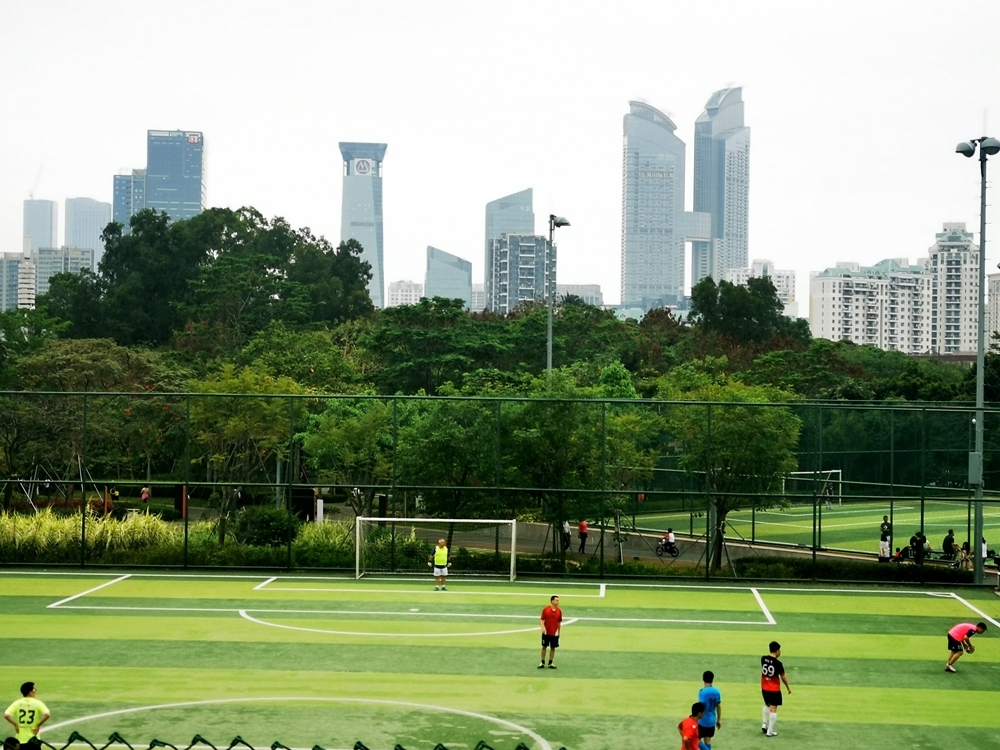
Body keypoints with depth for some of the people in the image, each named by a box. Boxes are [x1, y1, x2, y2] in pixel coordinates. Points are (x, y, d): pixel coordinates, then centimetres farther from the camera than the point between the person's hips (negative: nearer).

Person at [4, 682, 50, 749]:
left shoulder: (17, 703, 0)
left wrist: (15, 725, -3)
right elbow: (47, 714, -20)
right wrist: (38, 725, -11)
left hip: (20, 739, 2)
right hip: (33, 738, -2)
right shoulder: (37, 703, -6)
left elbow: (6, 715, -12)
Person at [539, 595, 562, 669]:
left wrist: (559, 632, 10)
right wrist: (543, 627, -17)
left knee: (553, 648, 4)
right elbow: (542, 619, -2)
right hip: (546, 632, -2)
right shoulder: (546, 609, -6)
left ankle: (550, 663, 14)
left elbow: (559, 622, 8)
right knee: (544, 646, 6)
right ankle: (542, 662, 17)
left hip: (554, 633, 2)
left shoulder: (559, 611, 0)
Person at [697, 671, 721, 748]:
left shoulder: (702, 691, -18)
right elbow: (719, 707, 8)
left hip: (703, 720, -6)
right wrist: (719, 720, 18)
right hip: (712, 721, 6)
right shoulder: (717, 691, 1)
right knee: (708, 740, 14)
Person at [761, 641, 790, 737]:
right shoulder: (778, 664, -19)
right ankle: (770, 731, 4)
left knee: (767, 705, 27)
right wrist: (788, 687, 5)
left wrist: (775, 656, 8)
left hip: (764, 688, 6)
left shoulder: (763, 659, -6)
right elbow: (783, 677, -8)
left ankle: (764, 725, 23)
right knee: (773, 709, 2)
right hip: (774, 689, -6)